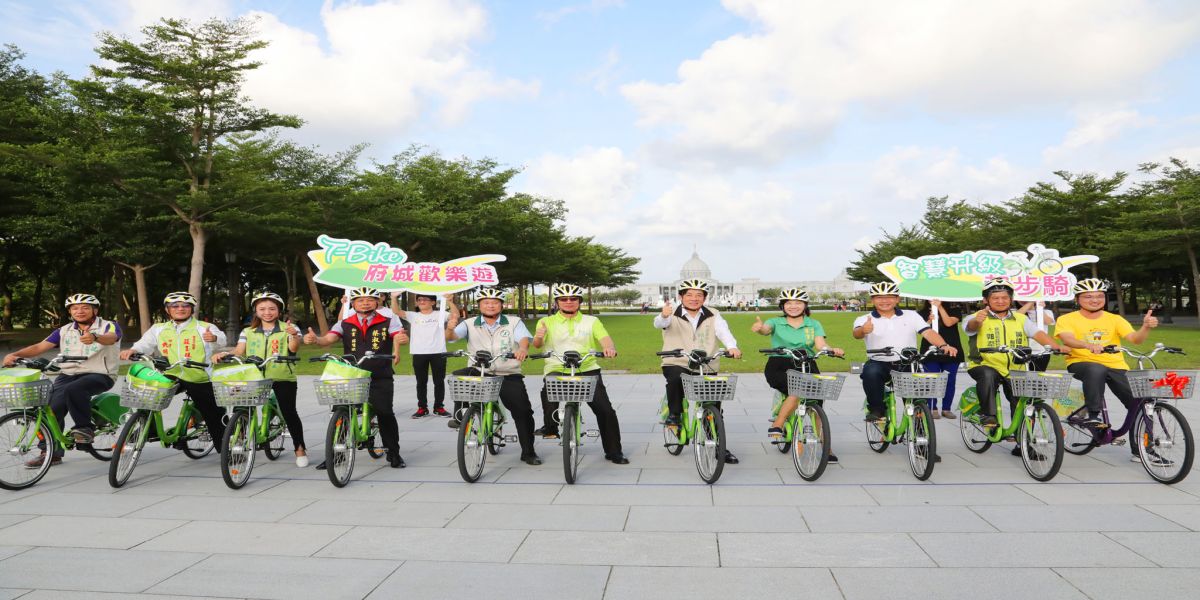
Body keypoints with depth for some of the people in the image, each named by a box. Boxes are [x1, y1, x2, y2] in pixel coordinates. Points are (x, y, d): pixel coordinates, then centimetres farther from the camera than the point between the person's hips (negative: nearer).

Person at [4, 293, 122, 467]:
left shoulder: (109, 326, 1)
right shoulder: (64, 331, 16)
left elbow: (111, 338, -24)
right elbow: (40, 346, 6)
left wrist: (95, 337, -46)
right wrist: (15, 355, -12)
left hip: (99, 375, -5)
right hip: (68, 374, 5)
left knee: (73, 389, -34)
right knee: (52, 407, -16)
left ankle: (85, 427, -14)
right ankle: (51, 452, -2)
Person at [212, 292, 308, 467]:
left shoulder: (287, 328, 3)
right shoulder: (248, 332, 14)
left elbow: (293, 348, -14)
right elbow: (239, 351, 2)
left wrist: (294, 335, -37)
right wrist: (225, 354, -19)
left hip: (283, 377, -3)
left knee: (289, 412, -8)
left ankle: (300, 449, 6)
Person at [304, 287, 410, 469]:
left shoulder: (388, 322, 4)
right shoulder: (344, 324, 9)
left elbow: (398, 336, -13)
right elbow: (328, 339, -5)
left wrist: (401, 339, -39)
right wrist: (314, 339, -29)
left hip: (380, 378, -2)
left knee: (385, 414, -6)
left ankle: (394, 453, 11)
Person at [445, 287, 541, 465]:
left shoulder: (514, 322, 5)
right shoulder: (470, 324, 7)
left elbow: (524, 338, -12)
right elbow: (451, 336, -6)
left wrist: (523, 348, -36)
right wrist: (450, 328, -31)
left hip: (509, 376, 0)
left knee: (523, 411, -5)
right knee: (459, 376, -29)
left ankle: (528, 452, 13)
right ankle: (459, 414, -9)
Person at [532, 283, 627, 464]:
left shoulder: (591, 321, 13)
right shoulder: (547, 322, 11)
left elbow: (604, 338, -3)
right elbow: (537, 344, -4)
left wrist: (609, 348, -27)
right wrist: (538, 336, -29)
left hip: (587, 369, 1)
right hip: (557, 369, -1)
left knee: (605, 410, -7)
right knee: (548, 392, -32)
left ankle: (614, 451, 9)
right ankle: (549, 427, -5)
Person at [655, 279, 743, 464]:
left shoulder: (712, 316, 6)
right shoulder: (673, 316, 0)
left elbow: (723, 331, -11)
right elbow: (659, 323, -21)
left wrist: (732, 347, -33)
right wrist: (664, 316, -47)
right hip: (676, 364, -2)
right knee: (676, 377, -36)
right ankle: (674, 414, -12)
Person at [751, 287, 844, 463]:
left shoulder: (813, 324, 13)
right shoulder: (776, 322, 8)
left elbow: (820, 344, -2)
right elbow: (766, 329, -14)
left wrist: (832, 350, -26)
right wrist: (759, 328, -40)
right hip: (779, 366, -2)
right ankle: (776, 427, -19)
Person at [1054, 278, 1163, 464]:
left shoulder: (1115, 319, 12)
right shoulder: (1067, 319, 3)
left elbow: (1135, 339, -2)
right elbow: (1068, 339, -17)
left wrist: (1146, 327, -24)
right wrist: (1088, 345, -38)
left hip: (1115, 366, 4)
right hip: (1081, 363, -4)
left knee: (1139, 403, -9)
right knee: (1096, 369, -39)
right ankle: (1094, 415, -27)